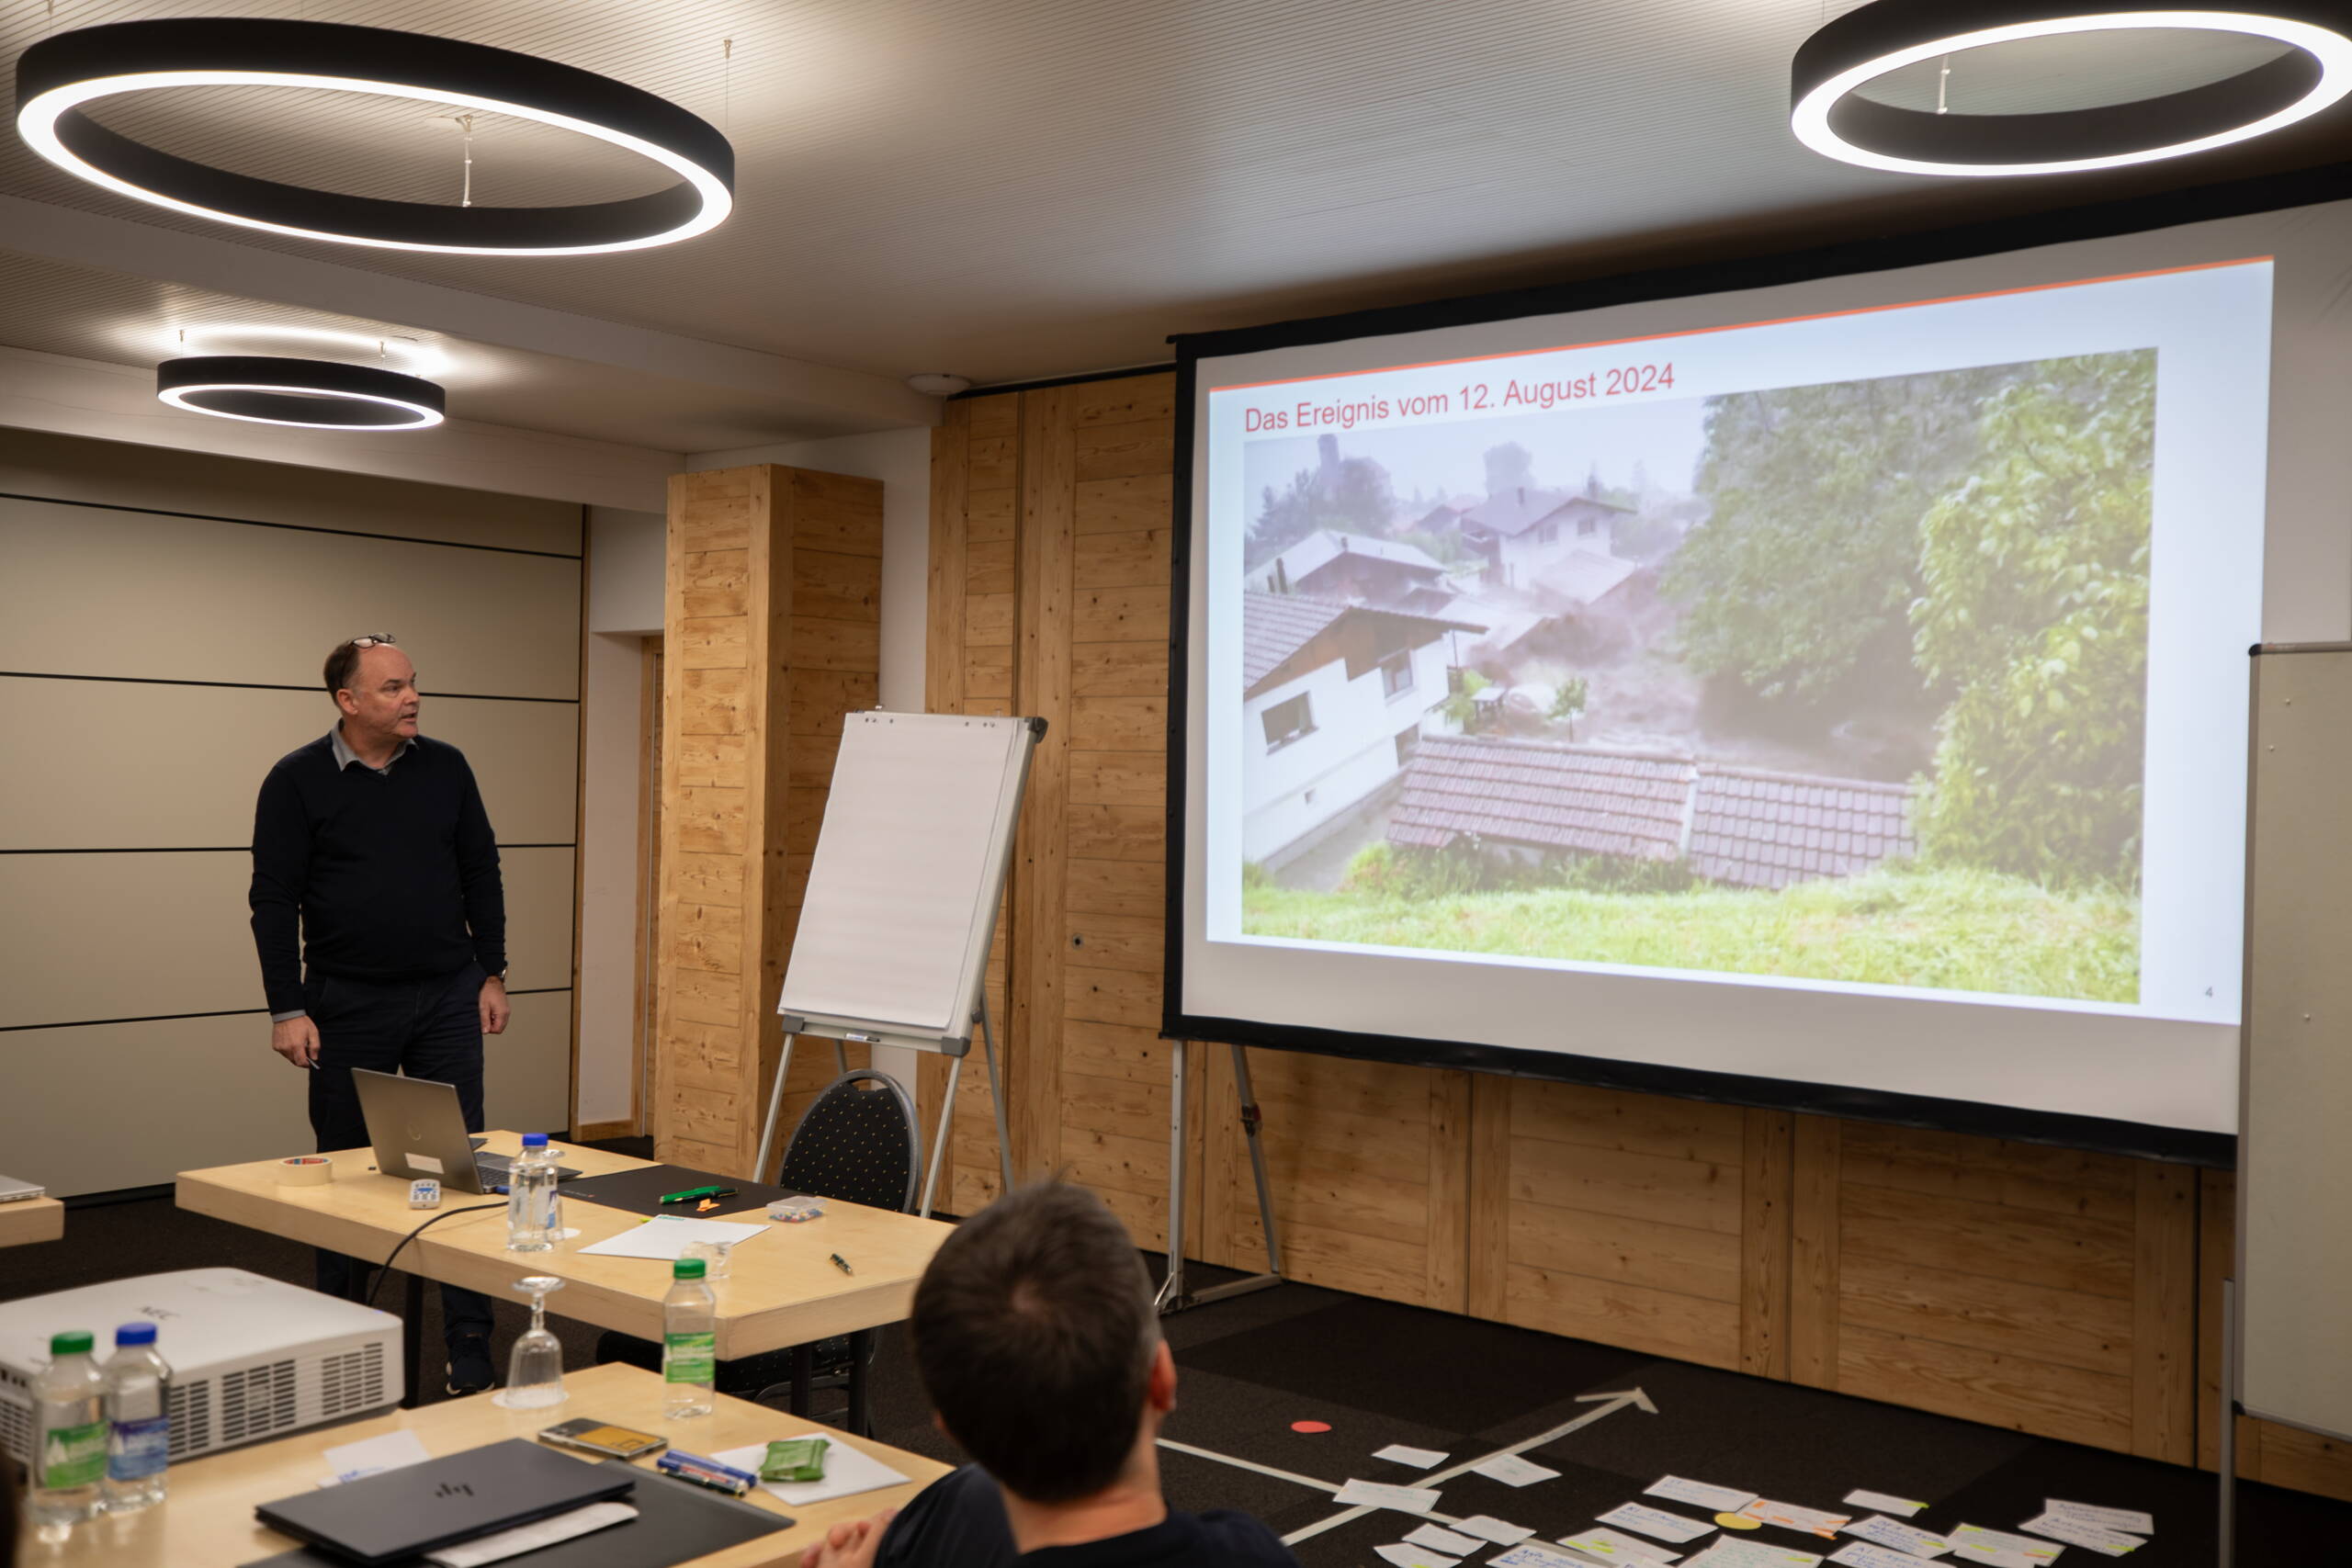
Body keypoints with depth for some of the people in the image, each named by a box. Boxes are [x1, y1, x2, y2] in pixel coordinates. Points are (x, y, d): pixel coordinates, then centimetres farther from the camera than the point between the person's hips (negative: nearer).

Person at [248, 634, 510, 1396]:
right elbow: (275, 900, -5)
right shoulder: (297, 781, -5)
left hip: (447, 999, 2)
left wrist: (491, 973, 6)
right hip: (348, 1005, -2)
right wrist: (287, 1008, -10)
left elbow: (480, 872, 9)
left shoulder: (445, 768, 3)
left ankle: (471, 1352, 7)